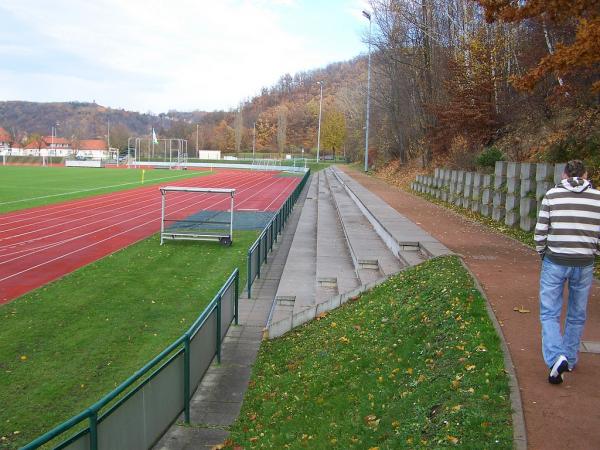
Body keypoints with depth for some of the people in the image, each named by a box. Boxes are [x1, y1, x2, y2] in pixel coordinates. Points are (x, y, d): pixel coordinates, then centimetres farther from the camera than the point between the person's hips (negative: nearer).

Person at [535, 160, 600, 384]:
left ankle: (556, 357, -12)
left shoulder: (552, 194, -2)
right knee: (577, 316, 16)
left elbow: (540, 230, -3)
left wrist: (543, 254, 13)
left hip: (555, 262, -2)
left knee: (549, 313, 5)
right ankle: (570, 360, 25)